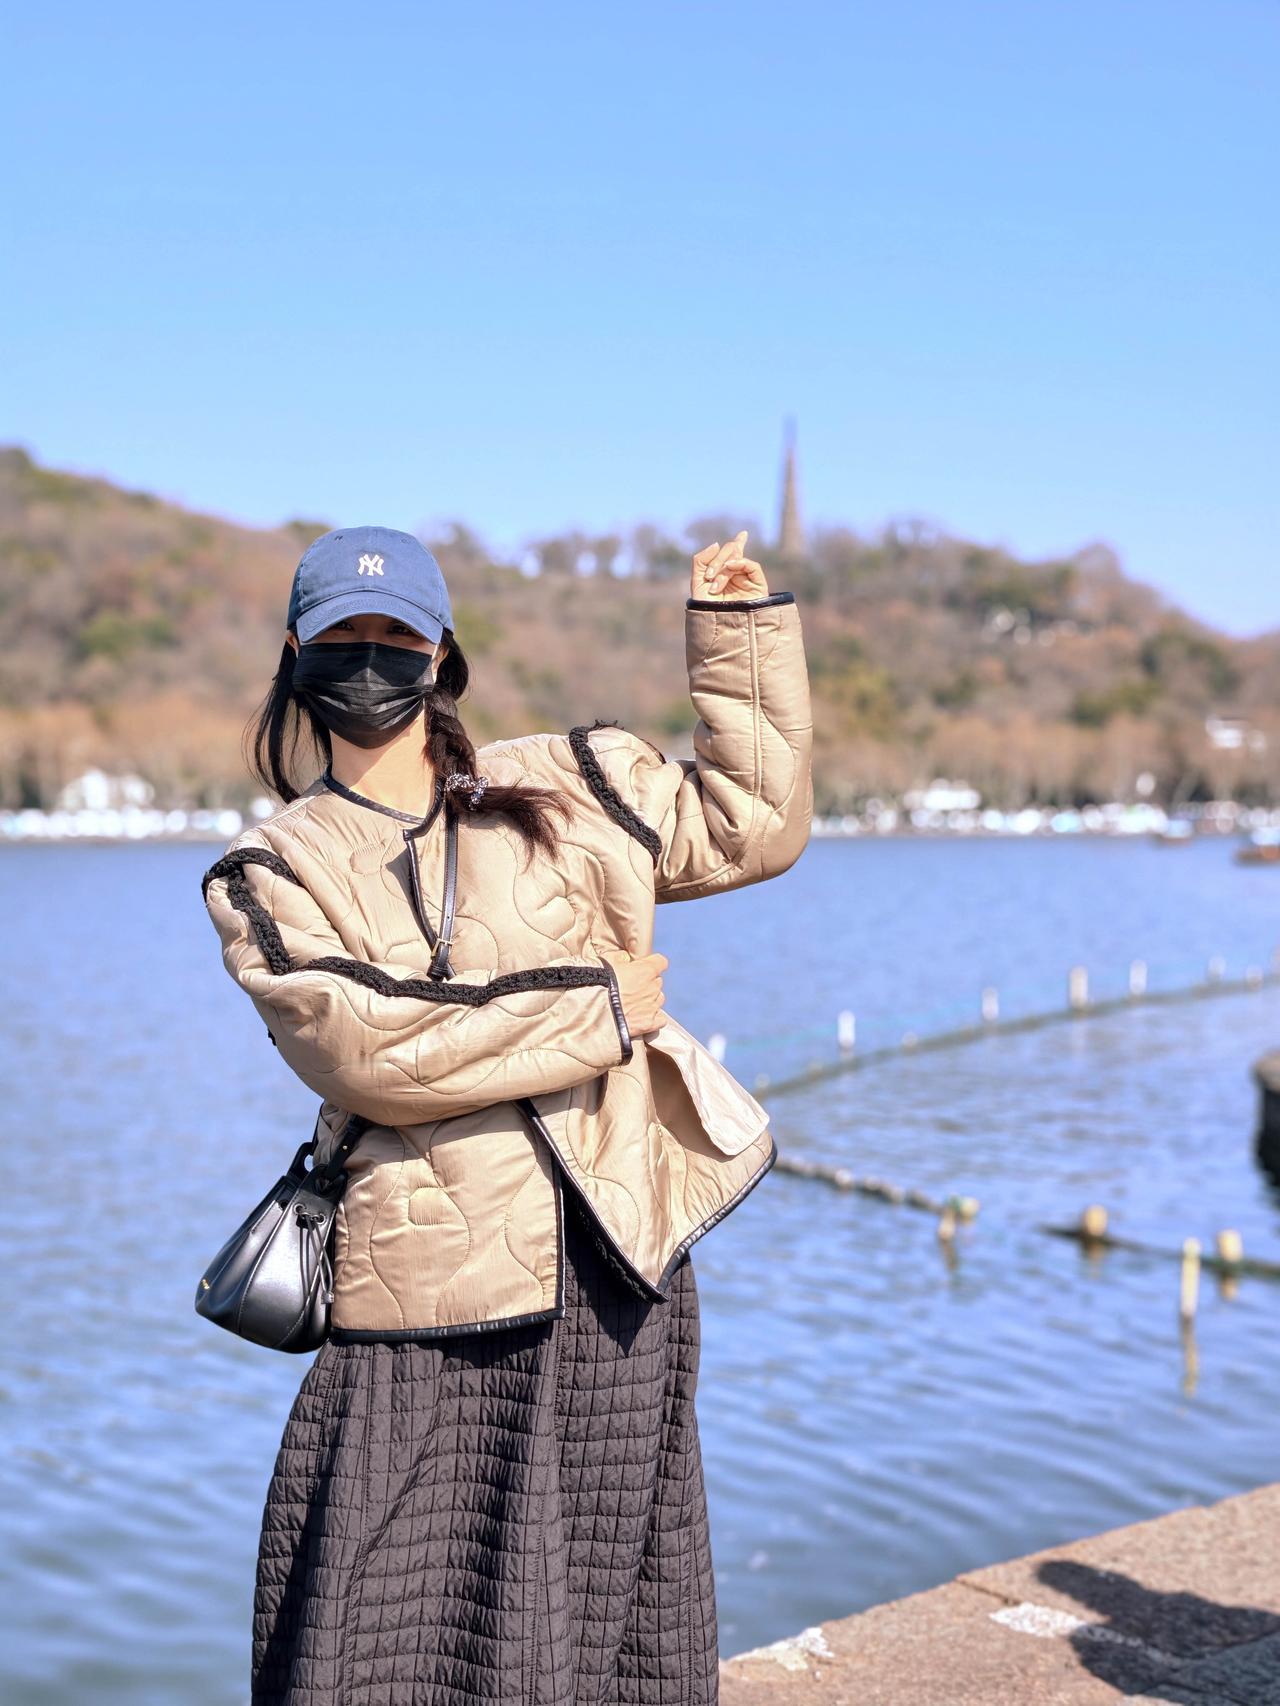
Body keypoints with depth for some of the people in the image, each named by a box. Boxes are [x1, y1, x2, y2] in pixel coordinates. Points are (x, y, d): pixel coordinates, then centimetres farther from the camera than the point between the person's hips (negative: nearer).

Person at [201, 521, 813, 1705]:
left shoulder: (566, 788, 13)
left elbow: (755, 820, 19)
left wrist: (741, 624, 14)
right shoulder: (271, 875, 4)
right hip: (424, 1318, -2)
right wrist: (602, 1010, -10)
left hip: (617, 1285, 2)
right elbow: (368, 1050, -12)